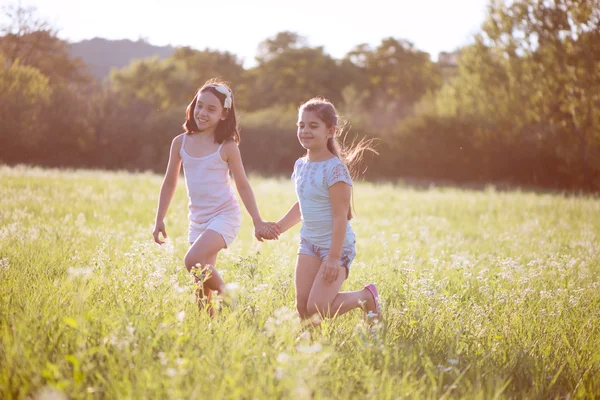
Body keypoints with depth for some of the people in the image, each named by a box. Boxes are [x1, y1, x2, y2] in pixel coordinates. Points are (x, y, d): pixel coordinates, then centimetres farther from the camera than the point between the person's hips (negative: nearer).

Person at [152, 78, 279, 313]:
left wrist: (258, 222, -2)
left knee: (193, 261, -25)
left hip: (224, 215, -5)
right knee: (201, 280, 7)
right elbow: (170, 182, 10)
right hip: (197, 219, 5)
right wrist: (159, 220, 10)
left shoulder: (227, 147, -9)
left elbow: (243, 186, -2)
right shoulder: (181, 143, 1)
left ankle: (225, 292, -2)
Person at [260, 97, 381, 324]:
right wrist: (279, 227, 18)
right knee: (302, 308, -3)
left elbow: (340, 216, -20)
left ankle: (367, 297, 10)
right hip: (309, 244, 7)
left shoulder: (334, 169, -18)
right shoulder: (301, 166, 7)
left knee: (318, 309, -13)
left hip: (336, 245, -7)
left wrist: (334, 257, -23)